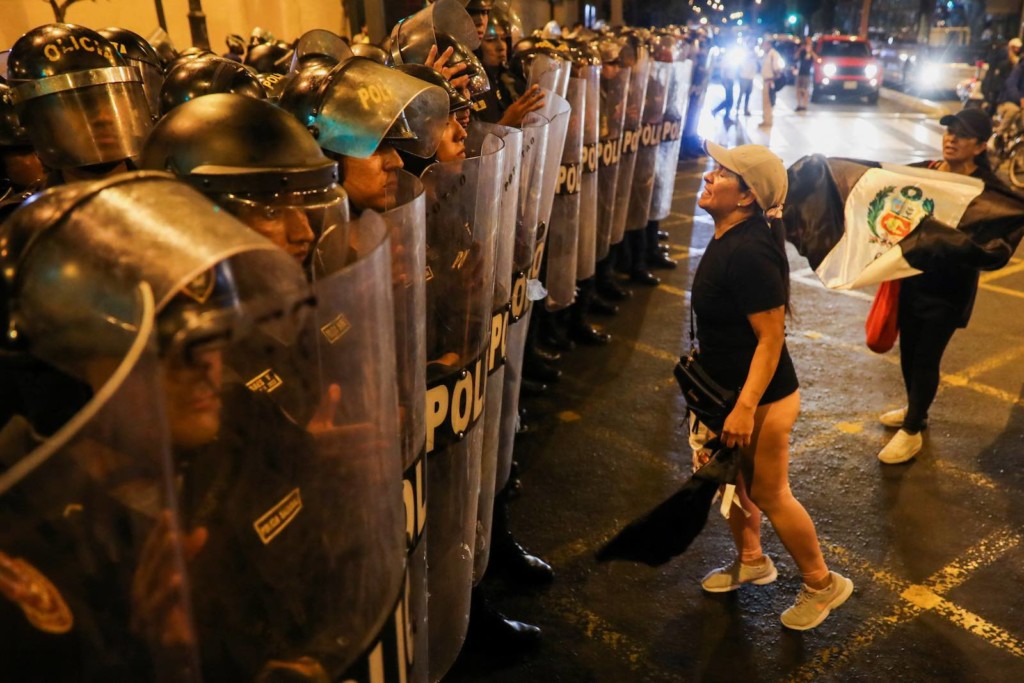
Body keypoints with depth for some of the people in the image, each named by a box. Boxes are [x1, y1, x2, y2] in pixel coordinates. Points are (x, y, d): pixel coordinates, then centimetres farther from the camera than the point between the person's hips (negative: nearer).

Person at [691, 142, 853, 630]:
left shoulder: (749, 252, -28)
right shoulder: (729, 237, 1)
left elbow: (771, 337, -26)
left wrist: (745, 408, -27)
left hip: (761, 397, -9)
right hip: (728, 386, 9)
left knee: (768, 494, 7)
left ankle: (822, 584, 29)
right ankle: (751, 560, 44)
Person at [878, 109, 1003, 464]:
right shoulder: (922, 171, 0)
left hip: (949, 288, -5)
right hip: (912, 277, 5)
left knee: (926, 357, 3)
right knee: (909, 350, 18)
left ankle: (912, 431, 20)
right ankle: (915, 410, 42)